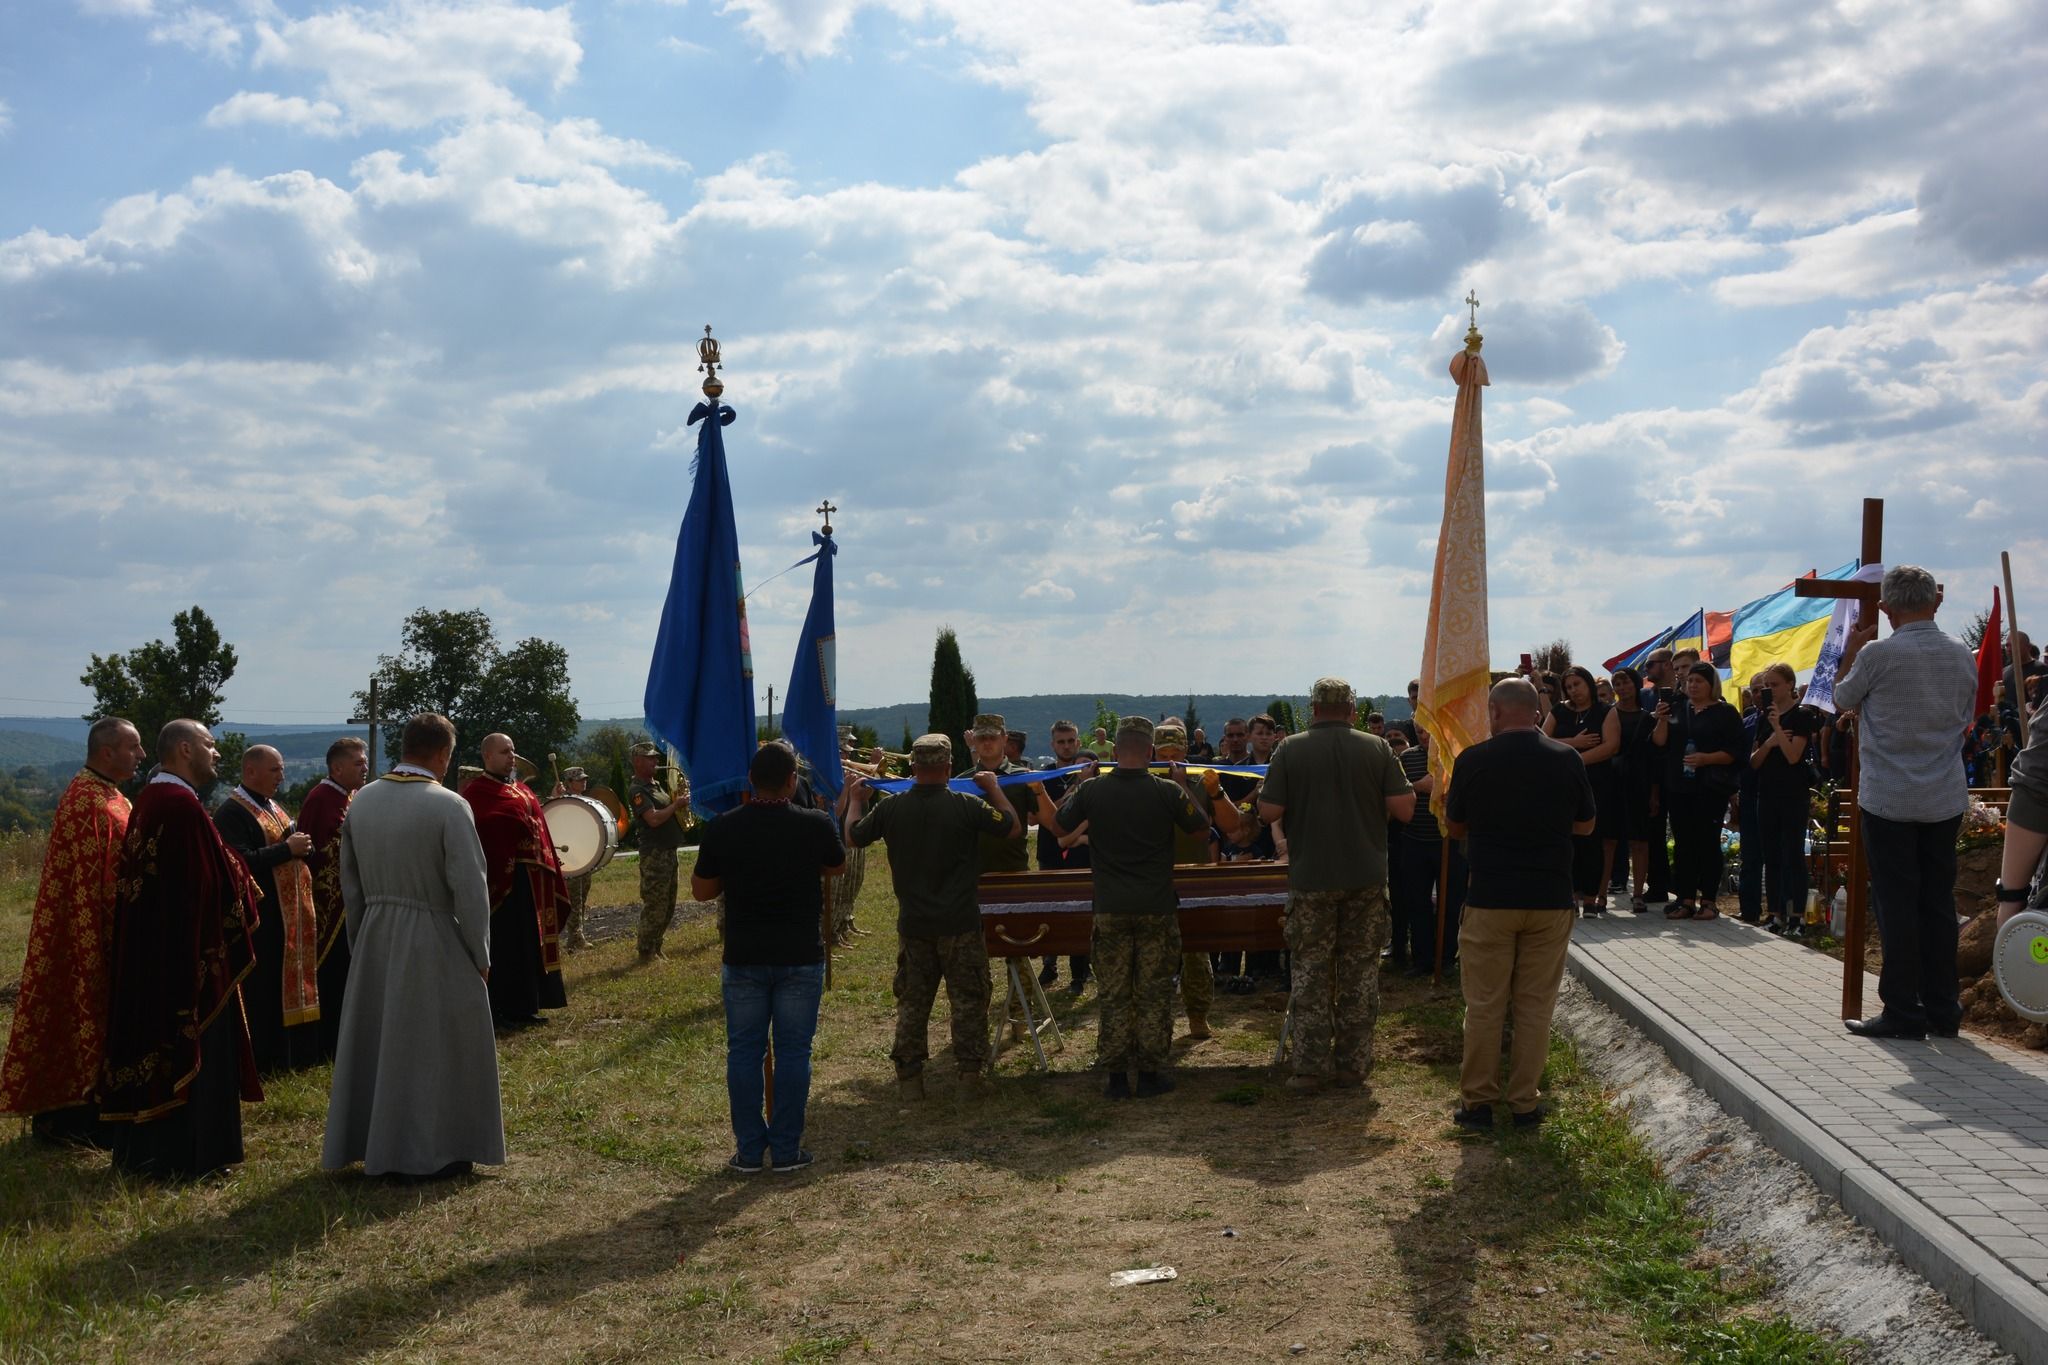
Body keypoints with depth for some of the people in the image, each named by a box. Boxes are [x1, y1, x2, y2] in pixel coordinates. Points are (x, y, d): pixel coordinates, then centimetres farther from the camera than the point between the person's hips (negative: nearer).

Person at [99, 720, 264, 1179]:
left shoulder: (148, 801, 10)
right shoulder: (183, 804, -20)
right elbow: (211, 880, -22)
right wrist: (245, 882, -6)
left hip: (145, 954, 10)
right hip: (188, 952, -10)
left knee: (154, 1040, 16)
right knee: (190, 1047, -1)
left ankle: (142, 1149, 24)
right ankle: (187, 1154, 6)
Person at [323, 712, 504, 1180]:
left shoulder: (362, 801, 2)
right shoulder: (448, 806, -17)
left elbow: (350, 882, 8)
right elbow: (470, 888, -16)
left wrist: (361, 941, 17)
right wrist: (480, 956, -6)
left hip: (374, 937, 6)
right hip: (433, 943, -6)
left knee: (376, 1039, 16)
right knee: (436, 1047, 6)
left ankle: (371, 1145, 26)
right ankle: (431, 1154, 12)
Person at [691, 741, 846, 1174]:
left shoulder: (722, 829, -7)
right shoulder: (815, 826, -9)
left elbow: (700, 891, 3)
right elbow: (836, 866, 12)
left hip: (743, 958, 1)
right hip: (801, 958, -1)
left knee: (744, 1050, 9)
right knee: (793, 1050, 7)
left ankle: (749, 1150, 12)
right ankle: (786, 1150, 10)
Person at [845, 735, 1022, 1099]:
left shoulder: (890, 808, -6)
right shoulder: (968, 806, -14)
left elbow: (853, 837, 10)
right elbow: (1014, 829, -2)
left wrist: (855, 800, 25)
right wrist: (994, 789, 10)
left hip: (913, 924, 3)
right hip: (960, 924, -2)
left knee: (912, 1003, 12)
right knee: (968, 1000, 9)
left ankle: (909, 1078, 13)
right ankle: (970, 1072, 10)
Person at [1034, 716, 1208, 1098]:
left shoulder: (1091, 791, -6)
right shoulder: (1168, 791, -9)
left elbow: (1057, 825, 10)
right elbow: (1201, 828, 7)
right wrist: (1183, 786, 16)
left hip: (1110, 909, 1)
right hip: (1157, 909, -1)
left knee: (1114, 996, 8)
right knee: (1154, 995, 8)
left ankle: (1116, 1077, 9)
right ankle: (1150, 1074, 11)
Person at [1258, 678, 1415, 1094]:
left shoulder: (1291, 750, -6)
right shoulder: (1377, 748, -2)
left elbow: (1269, 812, -8)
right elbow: (1404, 808, -5)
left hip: (1311, 879, -1)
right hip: (1366, 877, 1)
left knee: (1311, 973, 6)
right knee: (1360, 973, 9)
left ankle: (1311, 1067, 6)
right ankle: (1354, 1064, 12)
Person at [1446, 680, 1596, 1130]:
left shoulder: (1473, 760, -7)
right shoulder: (1567, 759, -2)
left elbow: (1453, 827, 5)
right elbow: (1585, 826, 10)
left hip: (1489, 899, -2)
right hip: (1551, 898, 2)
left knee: (1484, 1005, 6)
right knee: (1535, 1005, 8)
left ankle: (1477, 1101, 10)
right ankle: (1525, 1102, 12)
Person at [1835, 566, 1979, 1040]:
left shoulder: (1877, 655, -14)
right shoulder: (1962, 655, 2)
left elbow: (1842, 699, 3)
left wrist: (1853, 648, 14)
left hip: (1888, 799, -4)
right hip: (1946, 799, 5)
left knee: (1896, 904, 0)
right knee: (1938, 902, 10)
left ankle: (1902, 1012, 2)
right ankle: (1941, 1009, 15)